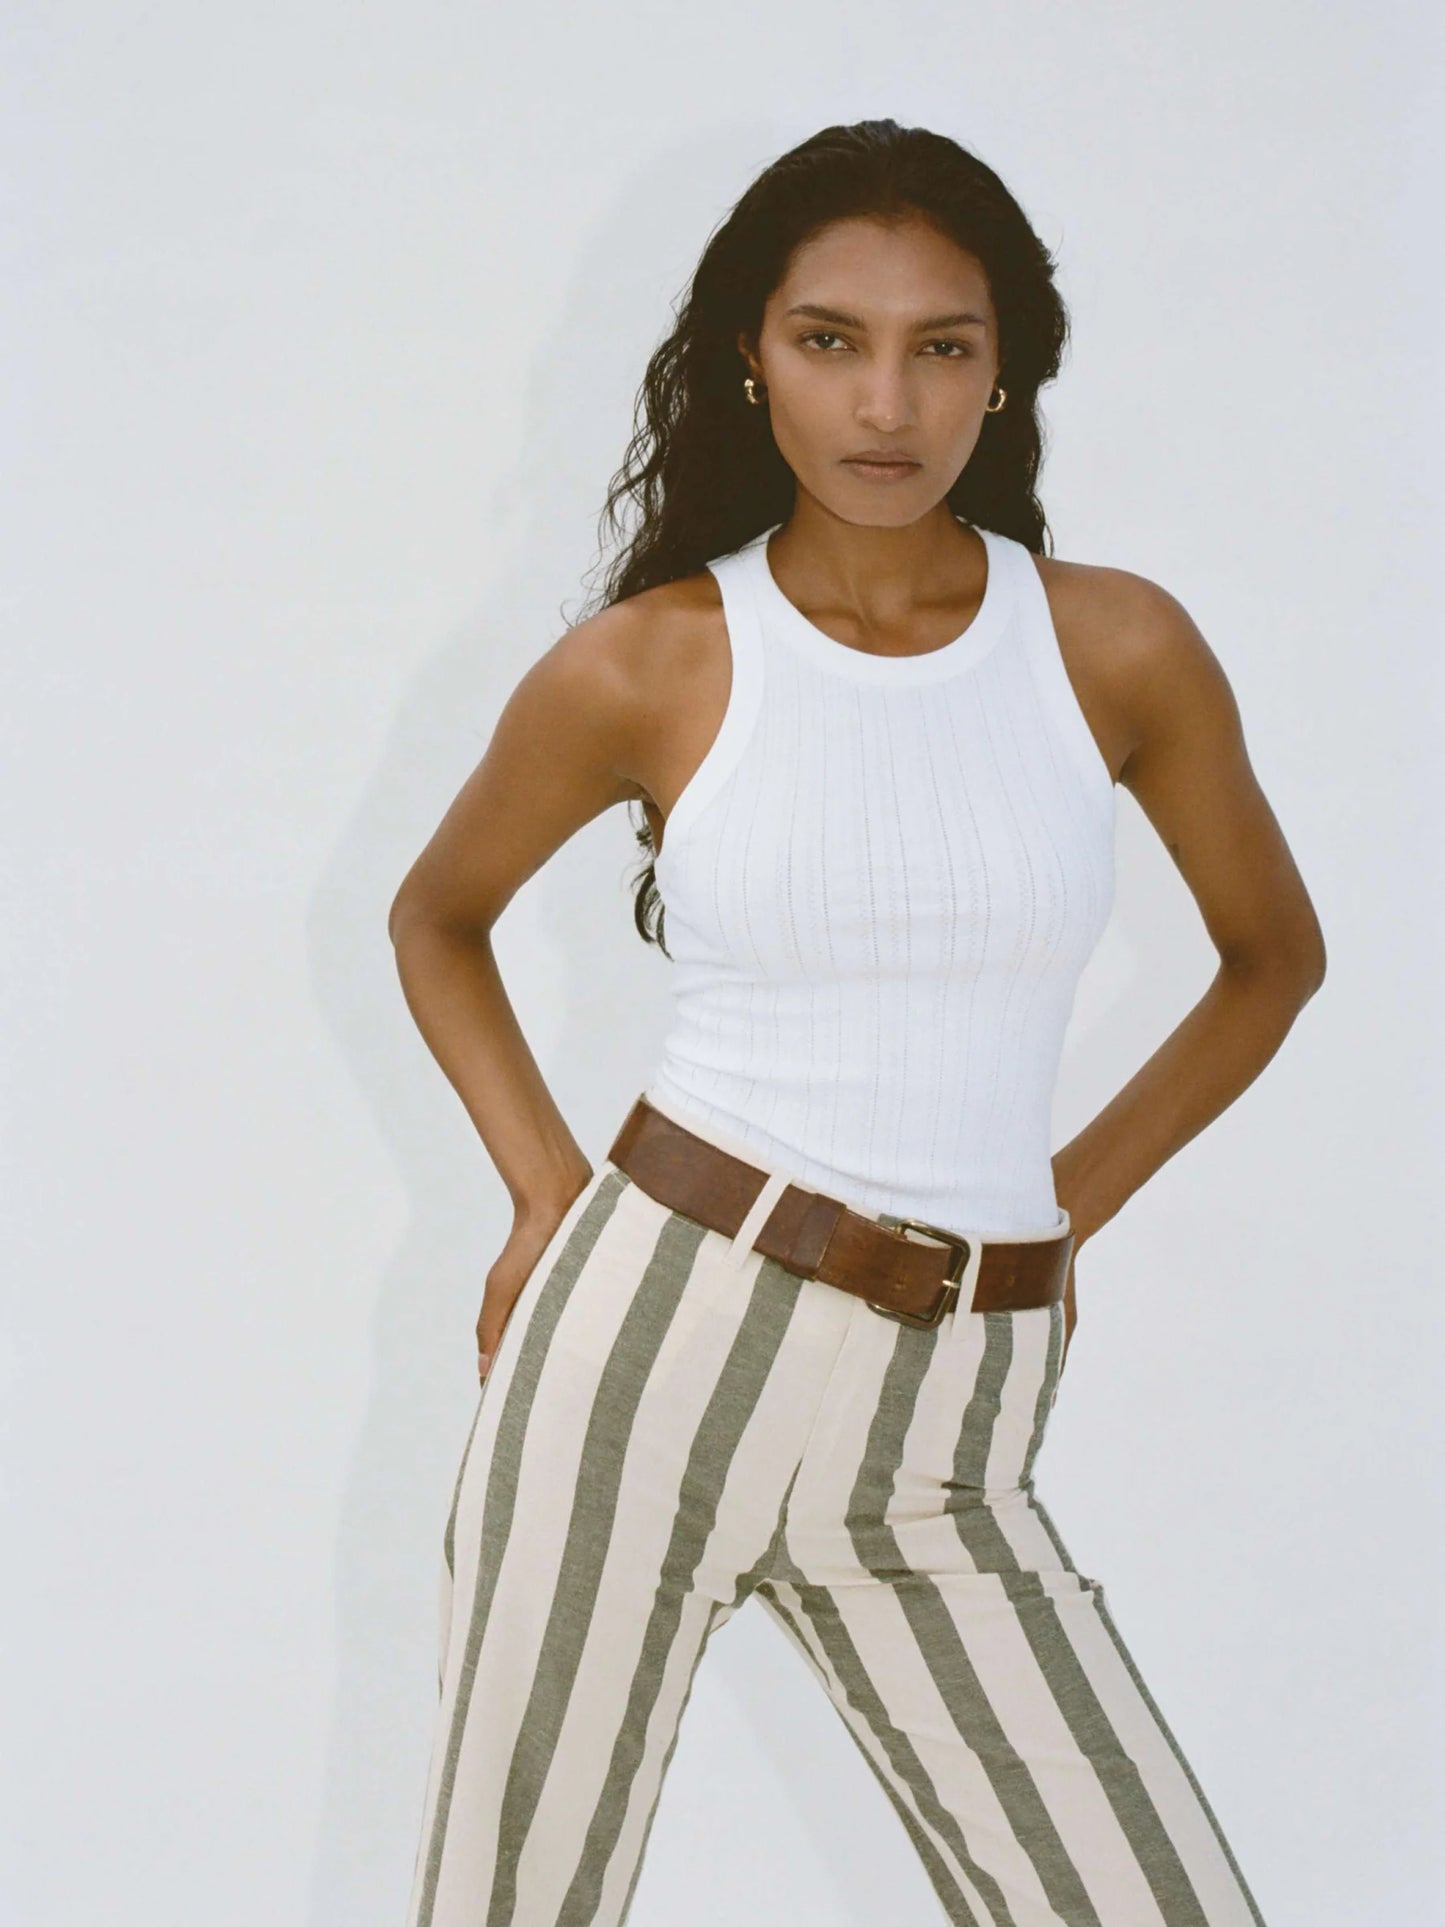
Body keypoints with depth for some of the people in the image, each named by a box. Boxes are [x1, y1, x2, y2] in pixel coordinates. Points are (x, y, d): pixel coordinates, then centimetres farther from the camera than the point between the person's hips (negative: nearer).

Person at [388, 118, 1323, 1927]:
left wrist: (1063, 1211, 12)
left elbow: (1274, 953, 18)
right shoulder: (644, 668, -1)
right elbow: (436, 916, 18)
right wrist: (547, 1193, 6)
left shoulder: (1117, 648, 2)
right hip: (654, 1327, -1)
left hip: (937, 1436, 1)